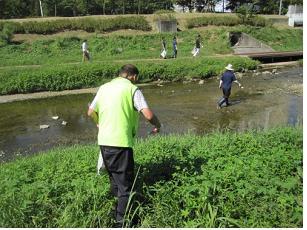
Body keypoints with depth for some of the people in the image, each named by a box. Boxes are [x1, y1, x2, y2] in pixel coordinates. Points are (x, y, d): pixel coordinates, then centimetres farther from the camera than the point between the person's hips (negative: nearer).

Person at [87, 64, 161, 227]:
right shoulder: (132, 89, -5)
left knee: (114, 178, 26)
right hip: (121, 142, -6)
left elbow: (91, 112, 19)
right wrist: (157, 125, 5)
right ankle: (121, 221, 7)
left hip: (103, 141, 6)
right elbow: (148, 115, -15)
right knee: (125, 184, 5)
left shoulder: (104, 88, 11)